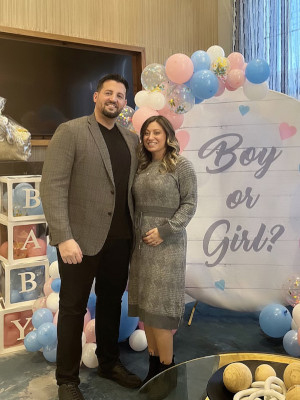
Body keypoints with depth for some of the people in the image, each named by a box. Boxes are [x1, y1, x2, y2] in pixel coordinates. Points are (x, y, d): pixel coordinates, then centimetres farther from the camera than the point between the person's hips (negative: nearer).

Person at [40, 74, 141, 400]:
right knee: (73, 308, 8)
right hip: (82, 238, -5)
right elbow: (52, 187, -13)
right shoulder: (70, 131, -6)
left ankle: (109, 364, 37)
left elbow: (134, 187, 11)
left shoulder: (131, 139, 10)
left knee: (111, 303, 17)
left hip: (120, 238, 5)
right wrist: (64, 238, -19)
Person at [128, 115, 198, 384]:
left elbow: (189, 204, -9)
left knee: (160, 308, -3)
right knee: (144, 305, 9)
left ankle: (167, 369, 11)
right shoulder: (142, 167, 12)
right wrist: (133, 234, 2)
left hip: (167, 243, -6)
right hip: (141, 243, 6)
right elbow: (137, 204, 13)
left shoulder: (181, 166, -4)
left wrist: (164, 230, -17)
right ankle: (153, 363, 22)